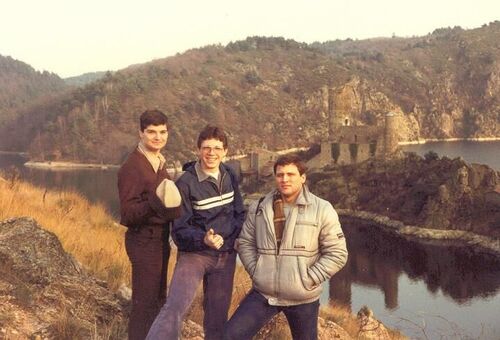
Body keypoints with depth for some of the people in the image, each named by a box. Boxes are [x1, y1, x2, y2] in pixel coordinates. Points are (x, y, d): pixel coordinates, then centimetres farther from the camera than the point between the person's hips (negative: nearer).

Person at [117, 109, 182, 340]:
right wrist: (155, 202, -36)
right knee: (144, 301, -4)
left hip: (160, 239, 9)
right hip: (144, 241, -9)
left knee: (158, 298, 21)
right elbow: (127, 215, -23)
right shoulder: (132, 167, -18)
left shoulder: (159, 162, 11)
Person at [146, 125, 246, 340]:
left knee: (217, 316, 14)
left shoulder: (229, 176, 3)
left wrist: (230, 237, -5)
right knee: (175, 308, -23)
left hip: (225, 256, 5)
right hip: (194, 254, -5)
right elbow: (180, 230, -14)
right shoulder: (185, 183, -14)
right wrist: (203, 239, -32)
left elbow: (239, 214, 14)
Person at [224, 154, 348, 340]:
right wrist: (255, 272, -1)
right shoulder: (259, 208, 3)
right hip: (263, 293, 3)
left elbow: (336, 253, -7)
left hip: (302, 299, -2)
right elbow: (245, 243, 12)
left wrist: (309, 280, -13)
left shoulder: (322, 210, -8)